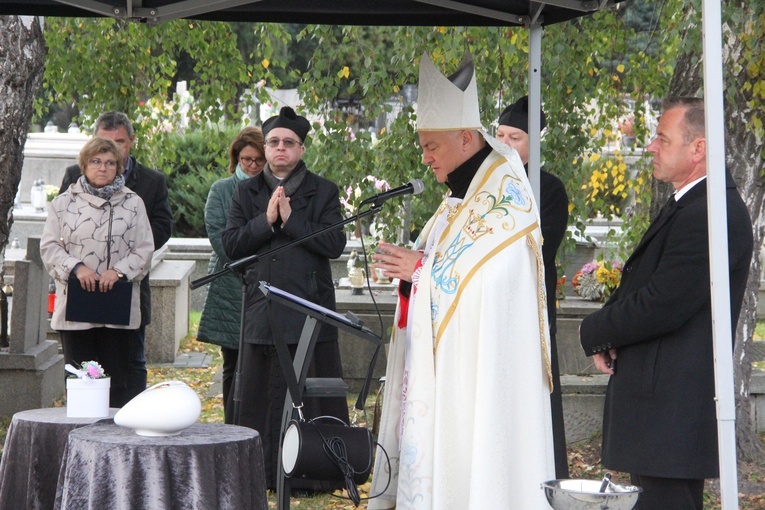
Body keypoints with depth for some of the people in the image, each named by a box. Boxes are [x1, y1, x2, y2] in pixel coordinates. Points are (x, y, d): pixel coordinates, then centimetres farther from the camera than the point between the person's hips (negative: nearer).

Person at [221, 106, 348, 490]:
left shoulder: (323, 191, 6)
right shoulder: (247, 192, 13)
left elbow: (335, 244, -7)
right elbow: (231, 245, 3)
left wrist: (290, 219, -12)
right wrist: (266, 220, -10)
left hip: (309, 310, -2)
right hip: (262, 311, 2)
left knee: (309, 395, -2)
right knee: (261, 395, 3)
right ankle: (262, 472, 10)